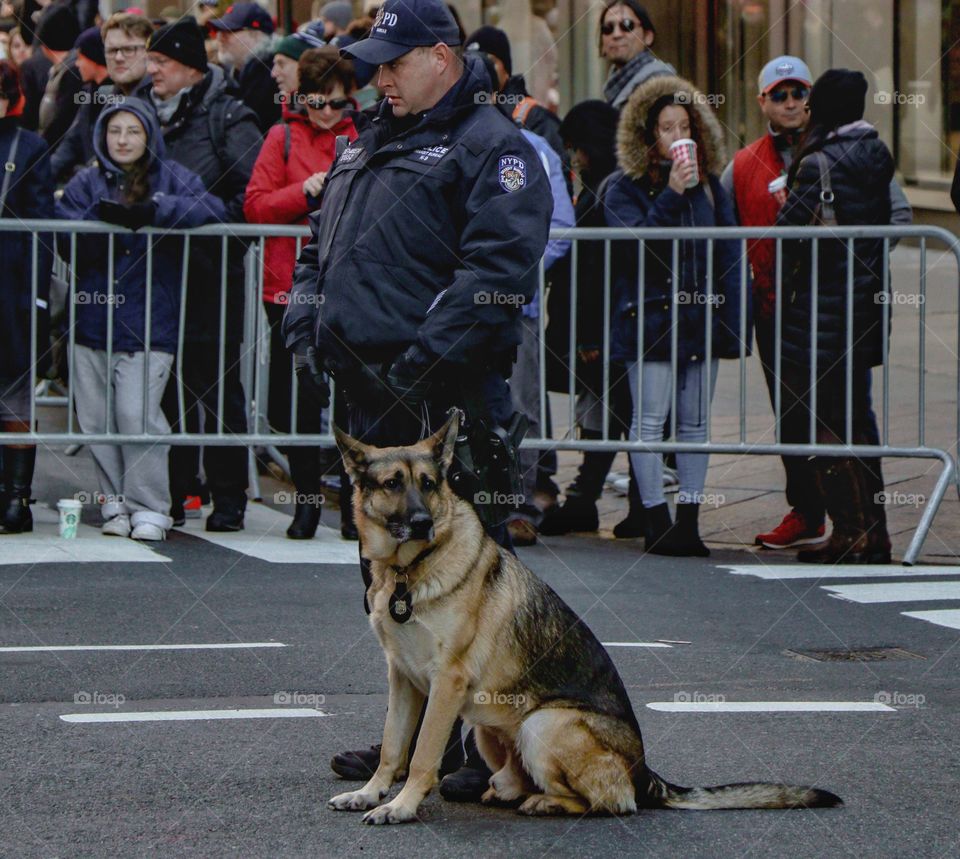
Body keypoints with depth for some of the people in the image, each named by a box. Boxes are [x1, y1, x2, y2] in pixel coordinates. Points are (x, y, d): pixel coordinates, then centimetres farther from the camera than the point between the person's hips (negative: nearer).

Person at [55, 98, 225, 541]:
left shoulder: (171, 178, 5)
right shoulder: (85, 184, 11)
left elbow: (212, 209, -12)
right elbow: (67, 241, -1)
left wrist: (154, 211, -21)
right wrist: (101, 218, -19)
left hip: (148, 321, -3)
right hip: (92, 319, 3)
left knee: (137, 414, -11)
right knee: (96, 419, 4)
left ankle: (149, 508, -3)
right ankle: (115, 504, 16)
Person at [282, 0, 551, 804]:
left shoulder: (490, 147, -8)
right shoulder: (369, 143, 20)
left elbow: (498, 270, -19)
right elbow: (322, 246, 27)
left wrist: (425, 360, -22)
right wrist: (308, 324, 10)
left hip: (448, 397, -9)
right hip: (374, 395, 9)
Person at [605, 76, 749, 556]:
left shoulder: (709, 184, 11)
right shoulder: (625, 188, -1)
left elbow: (729, 254, 11)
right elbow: (635, 245, -16)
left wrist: (733, 320, 3)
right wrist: (671, 194, -23)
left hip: (701, 318, 4)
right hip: (650, 319, -4)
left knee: (695, 422, 6)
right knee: (649, 421, -4)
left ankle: (689, 521, 10)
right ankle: (657, 522, 2)